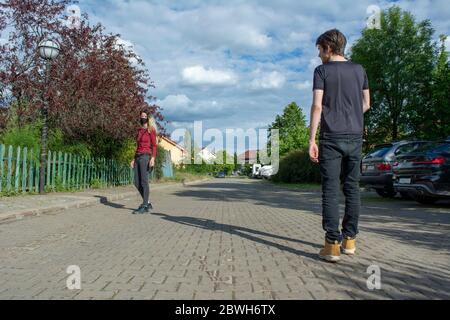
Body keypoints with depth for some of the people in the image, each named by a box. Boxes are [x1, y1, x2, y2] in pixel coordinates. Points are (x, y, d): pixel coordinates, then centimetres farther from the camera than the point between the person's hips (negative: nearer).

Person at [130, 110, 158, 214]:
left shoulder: (151, 130, -1)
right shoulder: (139, 131, 19)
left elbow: (154, 145, -8)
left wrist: (153, 158, -20)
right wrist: (134, 159, 16)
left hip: (146, 157, -7)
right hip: (138, 157, 7)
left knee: (144, 181, -9)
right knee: (137, 182, 4)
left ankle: (144, 207, -3)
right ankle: (148, 203, 16)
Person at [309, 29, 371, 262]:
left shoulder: (322, 71, -1)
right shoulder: (359, 70, 12)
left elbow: (317, 106, -10)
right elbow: (366, 104, 15)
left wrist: (312, 140, -10)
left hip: (331, 137, -4)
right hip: (355, 136, 5)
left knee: (330, 190, -4)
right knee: (352, 188, 10)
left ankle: (333, 244, -5)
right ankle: (349, 239, 17)